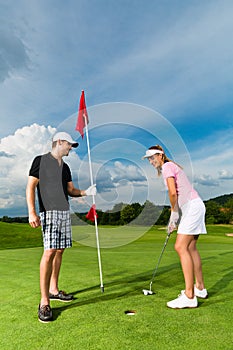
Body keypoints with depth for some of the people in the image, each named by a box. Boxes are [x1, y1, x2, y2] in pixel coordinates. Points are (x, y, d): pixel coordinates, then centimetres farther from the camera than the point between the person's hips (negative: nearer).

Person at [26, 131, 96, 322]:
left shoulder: (66, 167, 18)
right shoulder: (41, 160, -2)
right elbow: (31, 186, -7)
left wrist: (85, 192, 2)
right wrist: (32, 212, -17)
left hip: (65, 212, 7)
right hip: (49, 212, -7)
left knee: (60, 250, 9)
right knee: (50, 251, -14)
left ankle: (53, 290, 22)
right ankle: (44, 302, -7)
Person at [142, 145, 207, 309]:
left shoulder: (167, 167, -8)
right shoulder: (172, 167, 20)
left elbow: (173, 193, -20)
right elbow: (178, 195, 18)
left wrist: (174, 213, -6)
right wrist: (174, 218, 12)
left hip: (192, 206, -10)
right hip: (193, 205, 10)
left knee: (181, 246, -15)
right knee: (191, 247, 12)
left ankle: (189, 296, -13)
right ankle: (200, 288, 23)